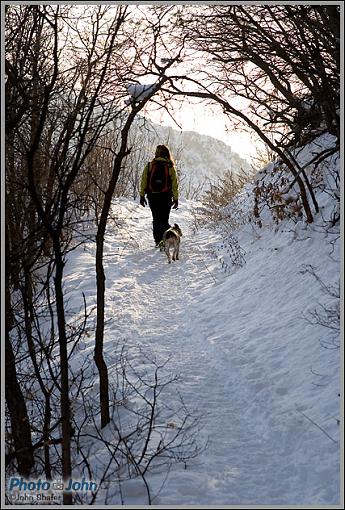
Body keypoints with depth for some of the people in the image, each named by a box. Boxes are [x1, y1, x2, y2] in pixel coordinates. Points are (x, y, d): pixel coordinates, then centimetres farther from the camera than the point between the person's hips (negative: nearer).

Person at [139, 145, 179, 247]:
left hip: (152, 196, 1)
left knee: (156, 219, 12)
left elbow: (143, 182, 1)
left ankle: (158, 240, 9)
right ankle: (165, 240, -5)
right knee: (164, 219, 8)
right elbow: (175, 184, -1)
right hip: (166, 197, -1)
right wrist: (176, 199, 4)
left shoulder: (149, 166, 0)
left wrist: (142, 196, 7)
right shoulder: (170, 167, -2)